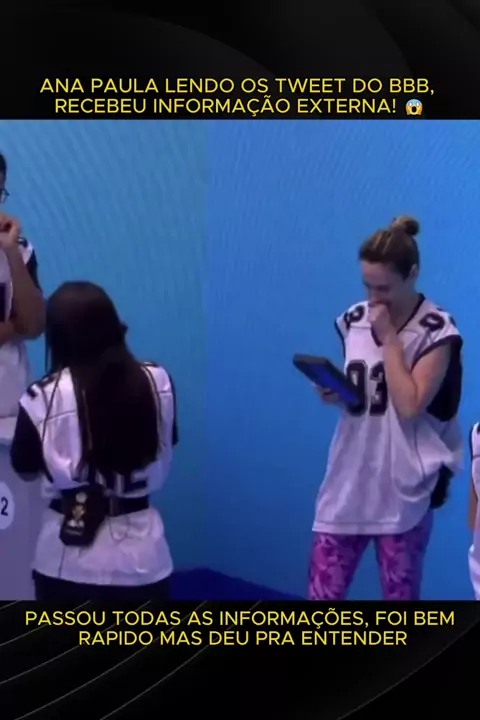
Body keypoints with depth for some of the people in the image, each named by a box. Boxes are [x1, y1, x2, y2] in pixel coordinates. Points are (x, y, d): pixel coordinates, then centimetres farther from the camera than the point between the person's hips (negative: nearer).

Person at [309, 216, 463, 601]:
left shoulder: (437, 330, -10)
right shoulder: (354, 320, 6)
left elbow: (409, 405, -19)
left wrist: (389, 337, -15)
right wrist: (334, 393, -4)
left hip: (403, 491, -4)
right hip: (349, 484, 5)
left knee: (401, 601, 8)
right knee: (321, 597, 5)